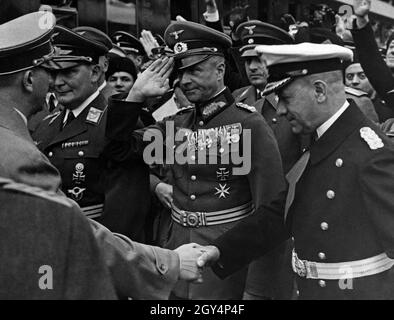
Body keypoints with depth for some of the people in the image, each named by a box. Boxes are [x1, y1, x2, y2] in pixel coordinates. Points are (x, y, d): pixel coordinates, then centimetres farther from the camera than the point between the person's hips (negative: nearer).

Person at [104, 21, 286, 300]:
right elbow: (119, 148, 5)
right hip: (178, 245, 5)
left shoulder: (249, 123, -12)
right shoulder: (177, 123, 5)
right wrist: (137, 94, -5)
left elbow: (270, 206, -14)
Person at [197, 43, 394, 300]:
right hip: (311, 289, 8)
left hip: (357, 291, -8)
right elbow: (278, 212, 8)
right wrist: (222, 250, -1)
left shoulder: (372, 153, -21)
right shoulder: (316, 148, 6)